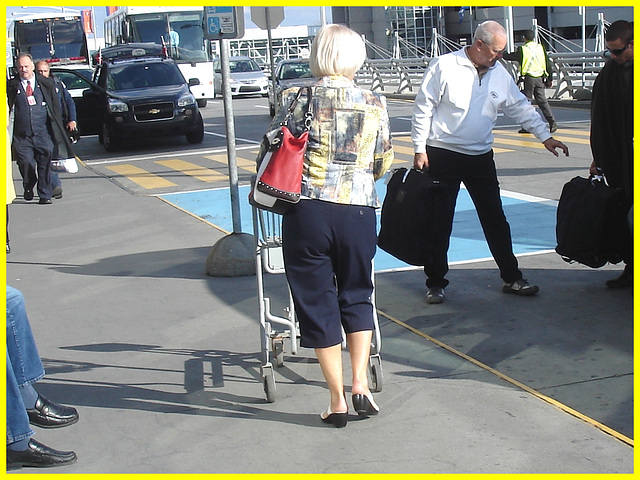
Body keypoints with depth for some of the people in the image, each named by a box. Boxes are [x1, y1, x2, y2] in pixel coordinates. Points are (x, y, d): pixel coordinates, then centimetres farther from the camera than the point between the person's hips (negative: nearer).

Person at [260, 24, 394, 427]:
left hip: (307, 211, -2)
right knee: (357, 297, 21)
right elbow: (383, 164, 12)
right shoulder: (375, 104, 4)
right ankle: (360, 383, 10)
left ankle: (338, 400, 12)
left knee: (317, 302, 9)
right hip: (359, 211, 2)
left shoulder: (298, 100, -2)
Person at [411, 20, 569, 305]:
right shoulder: (444, 67, -10)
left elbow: (521, 108, 13)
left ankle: (511, 278, 17)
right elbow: (423, 109, -8)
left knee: (496, 220, 7)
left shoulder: (500, 74, 5)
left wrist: (545, 136, 6)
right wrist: (420, 150, -10)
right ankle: (436, 283, 15)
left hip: (481, 157, 5)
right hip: (442, 156, -4)